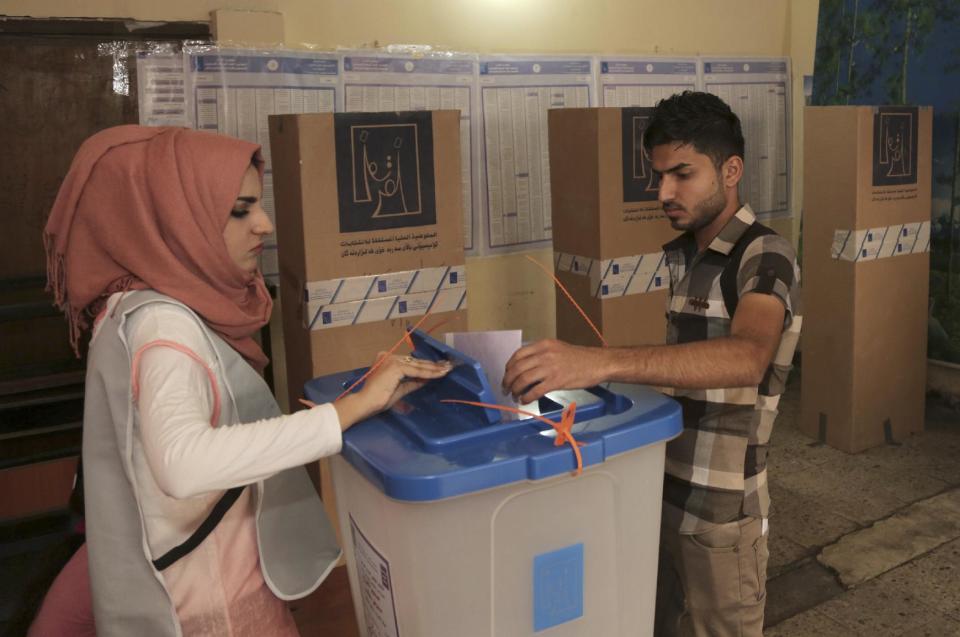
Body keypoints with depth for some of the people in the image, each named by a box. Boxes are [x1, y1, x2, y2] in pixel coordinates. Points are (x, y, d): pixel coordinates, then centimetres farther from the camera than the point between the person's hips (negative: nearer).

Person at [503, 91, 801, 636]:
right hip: (660, 491, 7)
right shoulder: (676, 256, 7)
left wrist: (602, 363, -51)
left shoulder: (764, 257, -18)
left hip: (721, 511, -7)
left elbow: (746, 358, -40)